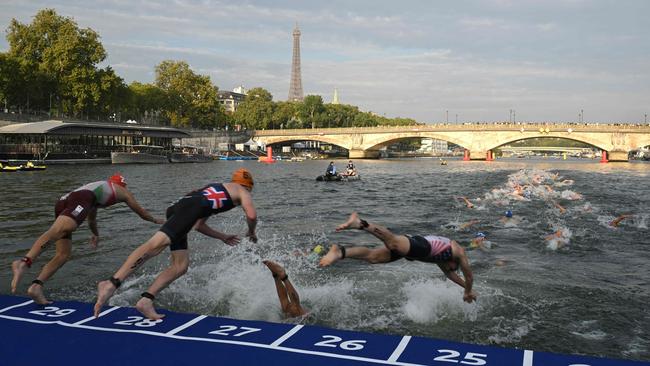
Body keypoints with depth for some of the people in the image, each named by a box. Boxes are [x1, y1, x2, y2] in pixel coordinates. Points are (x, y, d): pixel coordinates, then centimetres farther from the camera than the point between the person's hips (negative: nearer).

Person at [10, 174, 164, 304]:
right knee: (57, 230, -32)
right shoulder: (122, 191, 31)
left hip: (62, 201, 7)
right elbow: (140, 211, 43)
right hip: (80, 200, -7)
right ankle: (24, 262, -55)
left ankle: (36, 286, -11)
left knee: (63, 254, 6)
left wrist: (95, 234, 78)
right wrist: (155, 220, 62)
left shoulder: (98, 186, 45)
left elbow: (92, 219, 60)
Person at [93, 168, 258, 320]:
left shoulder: (215, 190, 42)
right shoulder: (242, 192, 22)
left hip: (177, 208, 9)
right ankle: (112, 283, -38)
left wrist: (223, 237, 50)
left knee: (180, 266, 6)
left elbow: (198, 225, 42)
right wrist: (252, 232, 24)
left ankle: (146, 300, -4)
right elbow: (251, 216, 3)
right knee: (156, 244, -24)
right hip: (190, 207, -9)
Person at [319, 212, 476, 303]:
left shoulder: (442, 256, 46)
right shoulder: (459, 252, 29)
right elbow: (469, 276, 33)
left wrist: (465, 287, 66)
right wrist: (468, 292, 51)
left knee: (372, 256, -8)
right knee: (393, 243, -34)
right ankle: (360, 223, -53)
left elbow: (448, 272, 58)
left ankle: (340, 252, -26)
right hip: (421, 246, -7)